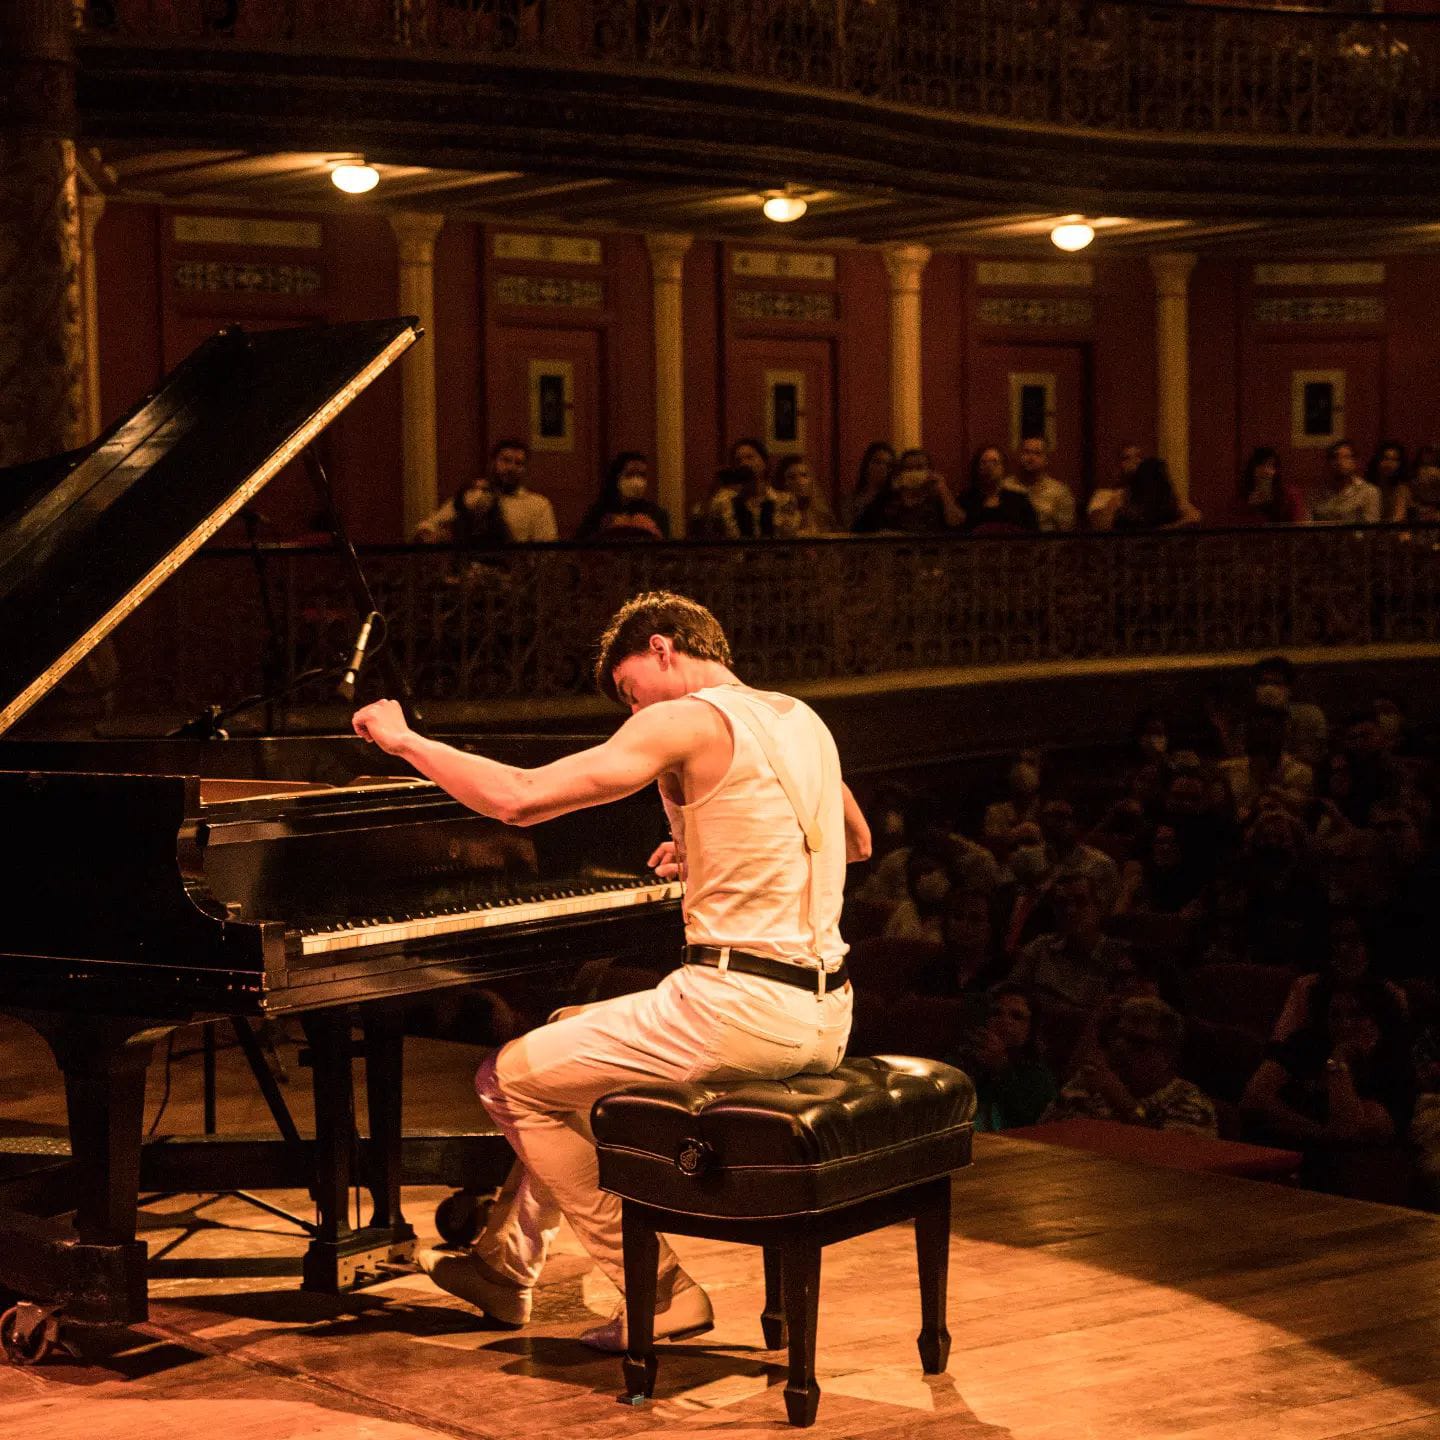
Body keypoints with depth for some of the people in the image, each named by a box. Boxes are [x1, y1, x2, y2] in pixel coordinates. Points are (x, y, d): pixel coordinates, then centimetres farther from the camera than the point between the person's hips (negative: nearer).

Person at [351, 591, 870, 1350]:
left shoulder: (686, 721, -10)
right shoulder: (801, 719, 15)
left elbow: (519, 798, -18)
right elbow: (856, 842, 34)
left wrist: (405, 739, -5)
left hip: (740, 1004, -9)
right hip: (824, 1015, 9)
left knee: (509, 1080, 6)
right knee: (569, 1036, 28)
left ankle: (661, 1294, 7)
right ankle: (506, 1260, 35)